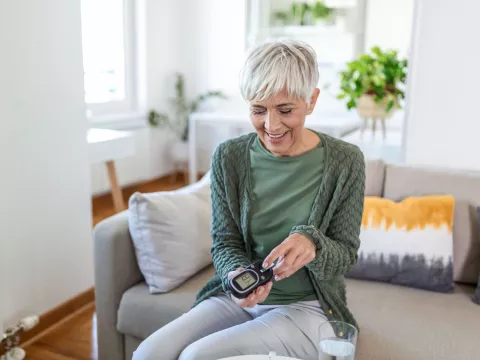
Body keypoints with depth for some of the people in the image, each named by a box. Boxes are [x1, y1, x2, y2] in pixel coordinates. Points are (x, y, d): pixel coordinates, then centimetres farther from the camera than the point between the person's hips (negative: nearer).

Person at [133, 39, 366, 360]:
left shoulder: (344, 162, -10)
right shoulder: (229, 157, -4)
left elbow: (346, 254, -5)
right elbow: (225, 243, 0)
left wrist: (311, 243, -28)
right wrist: (238, 274, -23)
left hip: (306, 307, -3)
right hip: (237, 298, 3)